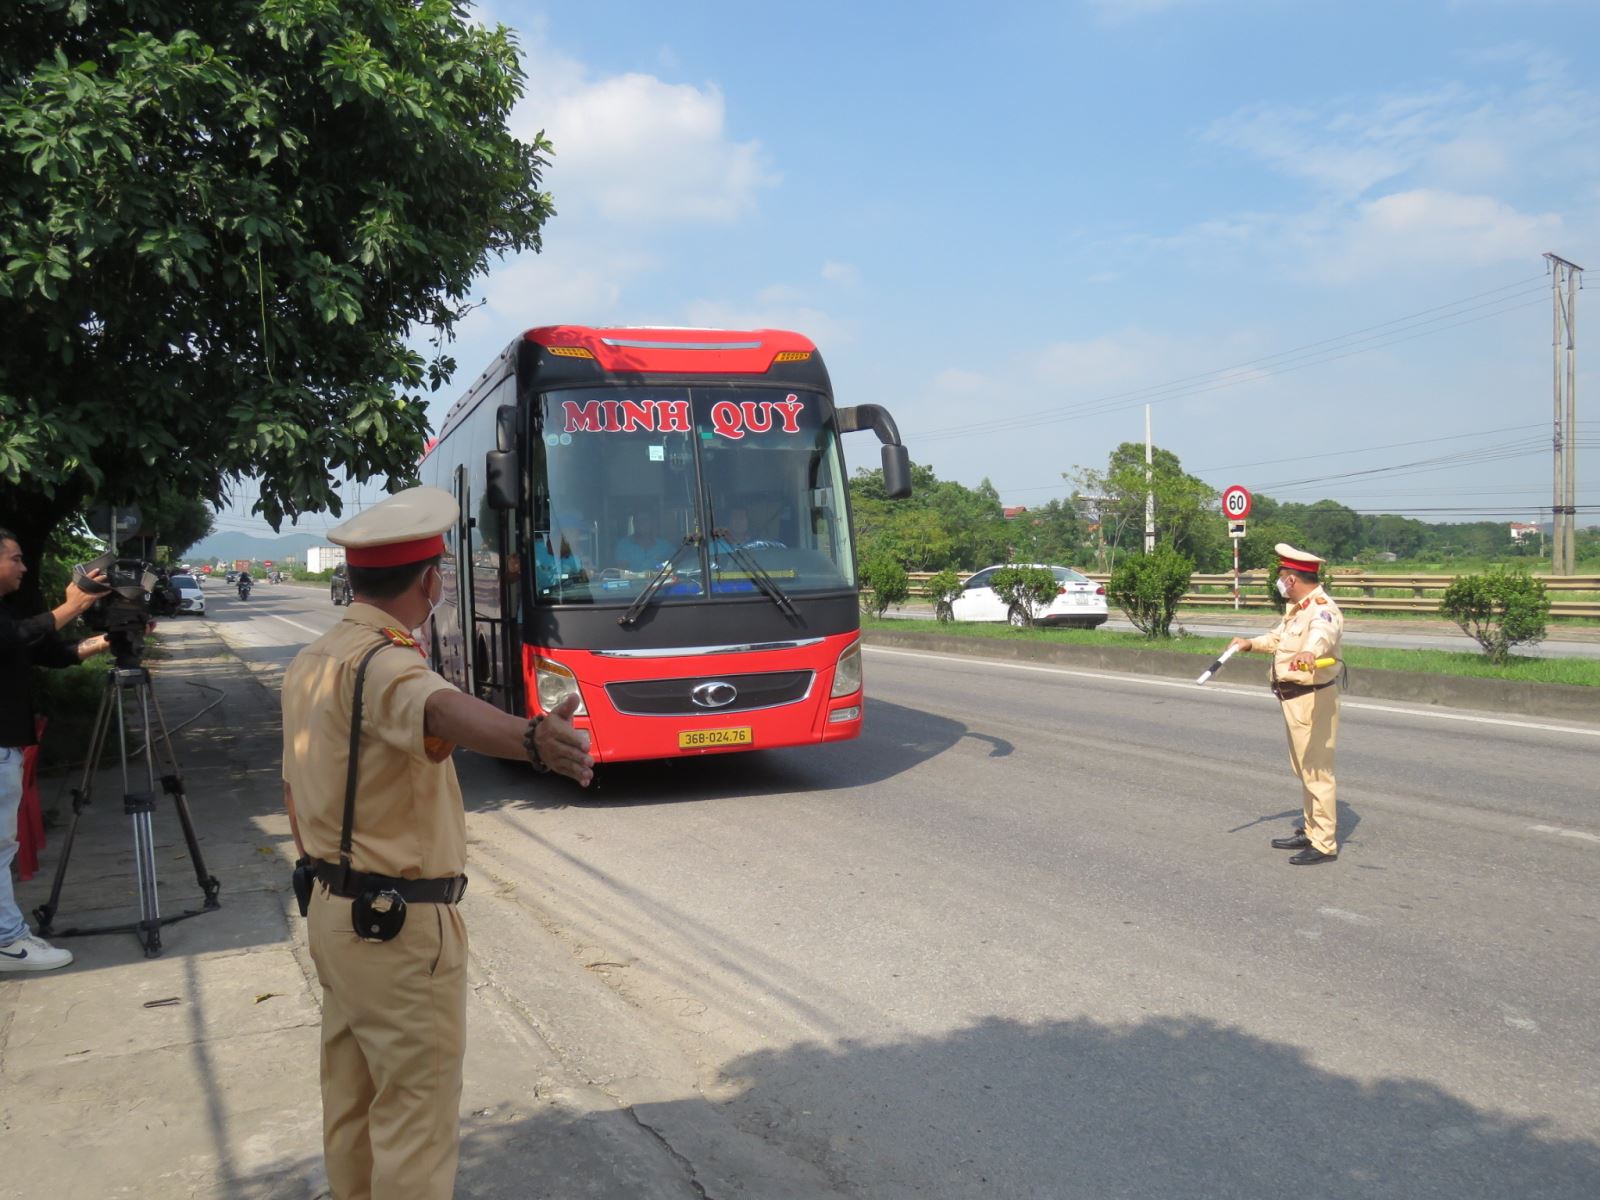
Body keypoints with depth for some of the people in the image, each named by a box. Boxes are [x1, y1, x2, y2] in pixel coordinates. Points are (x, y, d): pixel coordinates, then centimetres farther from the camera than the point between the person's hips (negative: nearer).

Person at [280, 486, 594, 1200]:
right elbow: (440, 709, -46)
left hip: (333, 909, 9)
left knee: (350, 1103, 22)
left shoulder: (310, 663, 7)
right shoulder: (382, 664, -22)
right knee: (417, 1119, 2)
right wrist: (531, 739, -66)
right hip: (403, 927, -9)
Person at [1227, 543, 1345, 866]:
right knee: (1304, 771, 21)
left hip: (1313, 700, -11)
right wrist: (1252, 643, 40)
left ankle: (1325, 845, 2)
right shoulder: (1296, 608, 12)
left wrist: (1311, 651, -64)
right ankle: (1310, 831, 34)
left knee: (1316, 772, -6)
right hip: (1295, 698, 11)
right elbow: (1279, 637, 31)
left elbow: (1324, 632, -45)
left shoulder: (1322, 608, -21)